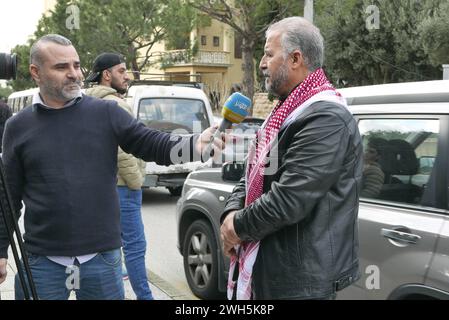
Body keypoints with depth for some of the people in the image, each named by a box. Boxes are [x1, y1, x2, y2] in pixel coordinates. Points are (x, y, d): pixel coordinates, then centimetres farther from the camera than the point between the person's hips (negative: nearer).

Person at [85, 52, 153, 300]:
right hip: (120, 186, -11)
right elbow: (122, 152, -23)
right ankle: (144, 296, -2)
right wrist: (136, 181, -11)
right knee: (135, 245, -6)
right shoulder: (114, 105, -16)